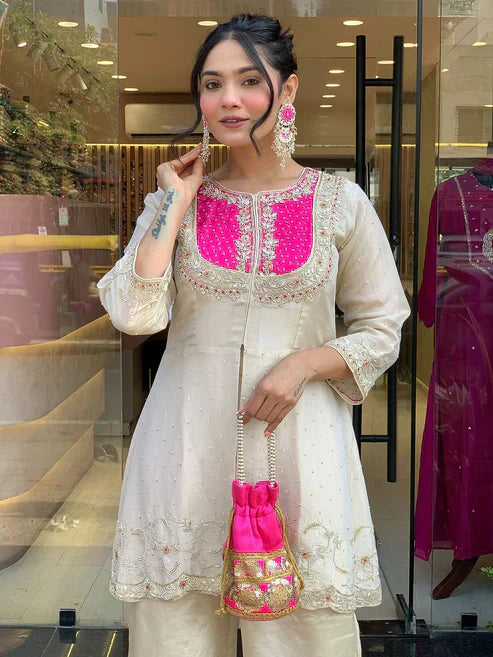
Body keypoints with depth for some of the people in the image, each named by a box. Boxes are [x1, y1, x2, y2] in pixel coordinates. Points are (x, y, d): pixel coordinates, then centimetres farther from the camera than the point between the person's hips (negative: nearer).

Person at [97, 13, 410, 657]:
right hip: (187, 441, 1)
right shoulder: (174, 199, 5)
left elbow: (382, 330, 6)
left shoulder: (340, 203, 1)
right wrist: (178, 203, -7)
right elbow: (134, 313, -10)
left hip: (300, 442, -1)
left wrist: (306, 362, -11)